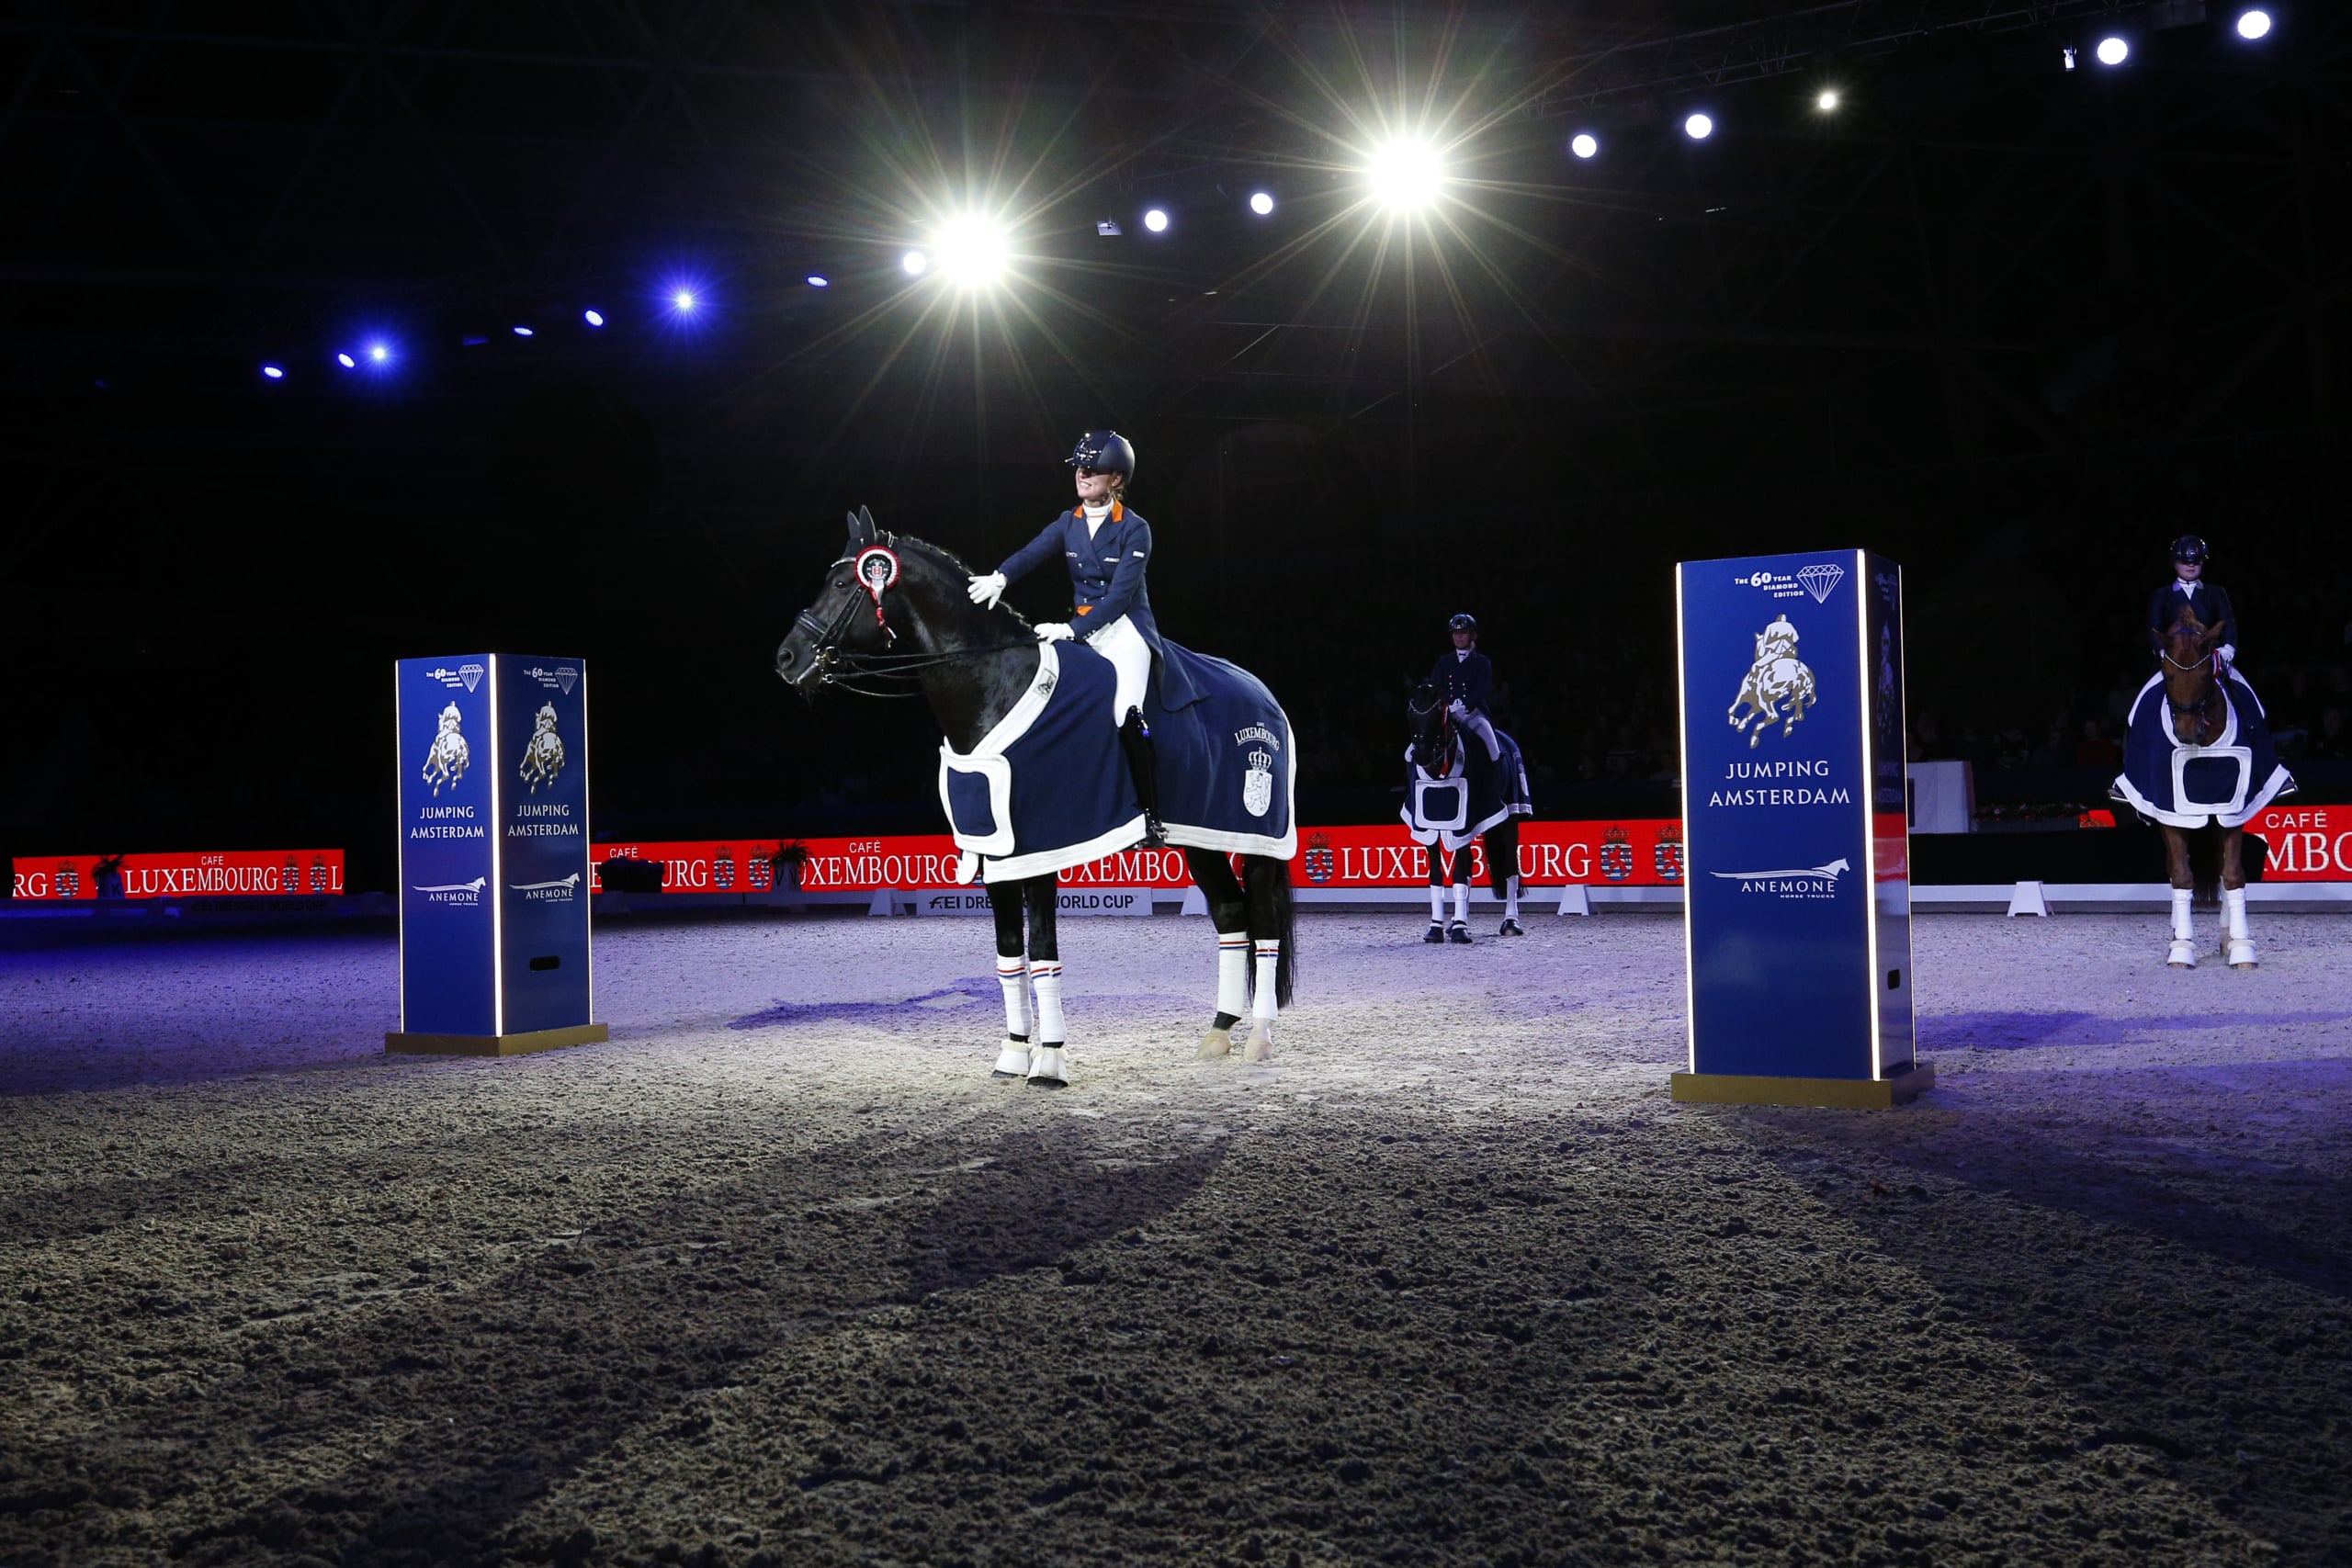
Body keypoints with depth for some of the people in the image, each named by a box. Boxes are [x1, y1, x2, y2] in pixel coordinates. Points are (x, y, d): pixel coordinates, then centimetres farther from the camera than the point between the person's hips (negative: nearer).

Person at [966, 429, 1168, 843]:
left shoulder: (1135, 530, -10)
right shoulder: (1069, 522, 6)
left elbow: (1121, 594, -18)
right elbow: (1034, 551, -11)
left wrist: (1071, 629, -28)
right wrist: (1001, 577, -33)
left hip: (1125, 627, -6)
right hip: (1081, 630, 6)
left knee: (1126, 713, -25)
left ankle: (1151, 817, -19)